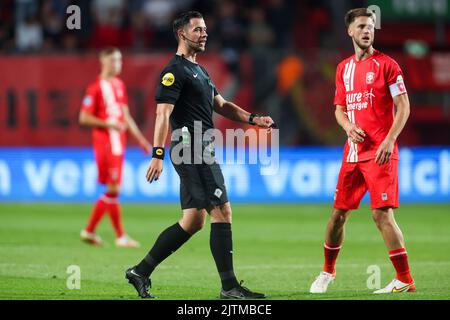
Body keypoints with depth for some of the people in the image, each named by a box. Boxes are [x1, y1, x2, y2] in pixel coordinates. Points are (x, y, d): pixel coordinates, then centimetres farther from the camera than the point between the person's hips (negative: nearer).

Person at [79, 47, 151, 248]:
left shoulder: (119, 85, 14)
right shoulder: (96, 88, -9)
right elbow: (84, 118, -11)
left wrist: (140, 139, 18)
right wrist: (108, 124, -19)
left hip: (119, 141, 8)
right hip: (104, 141, -8)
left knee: (112, 190, 8)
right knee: (114, 188, -8)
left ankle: (89, 231, 18)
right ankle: (120, 236, -3)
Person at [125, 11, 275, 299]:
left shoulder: (199, 70, 22)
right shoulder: (175, 71, -9)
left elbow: (221, 105, 25)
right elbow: (163, 114, -17)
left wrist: (253, 119, 10)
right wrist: (158, 155, -25)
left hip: (199, 152, 10)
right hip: (192, 149, -10)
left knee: (193, 221, 9)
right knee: (222, 212, -10)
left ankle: (141, 272, 13)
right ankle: (229, 286, -8)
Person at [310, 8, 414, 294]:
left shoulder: (386, 64, -4)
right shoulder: (344, 69, 13)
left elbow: (404, 106, -7)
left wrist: (390, 140, -18)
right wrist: (348, 126, -2)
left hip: (380, 152, -6)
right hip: (353, 151, 6)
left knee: (382, 213, -13)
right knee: (339, 212, 11)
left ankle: (405, 280, -8)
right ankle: (328, 272, 28)